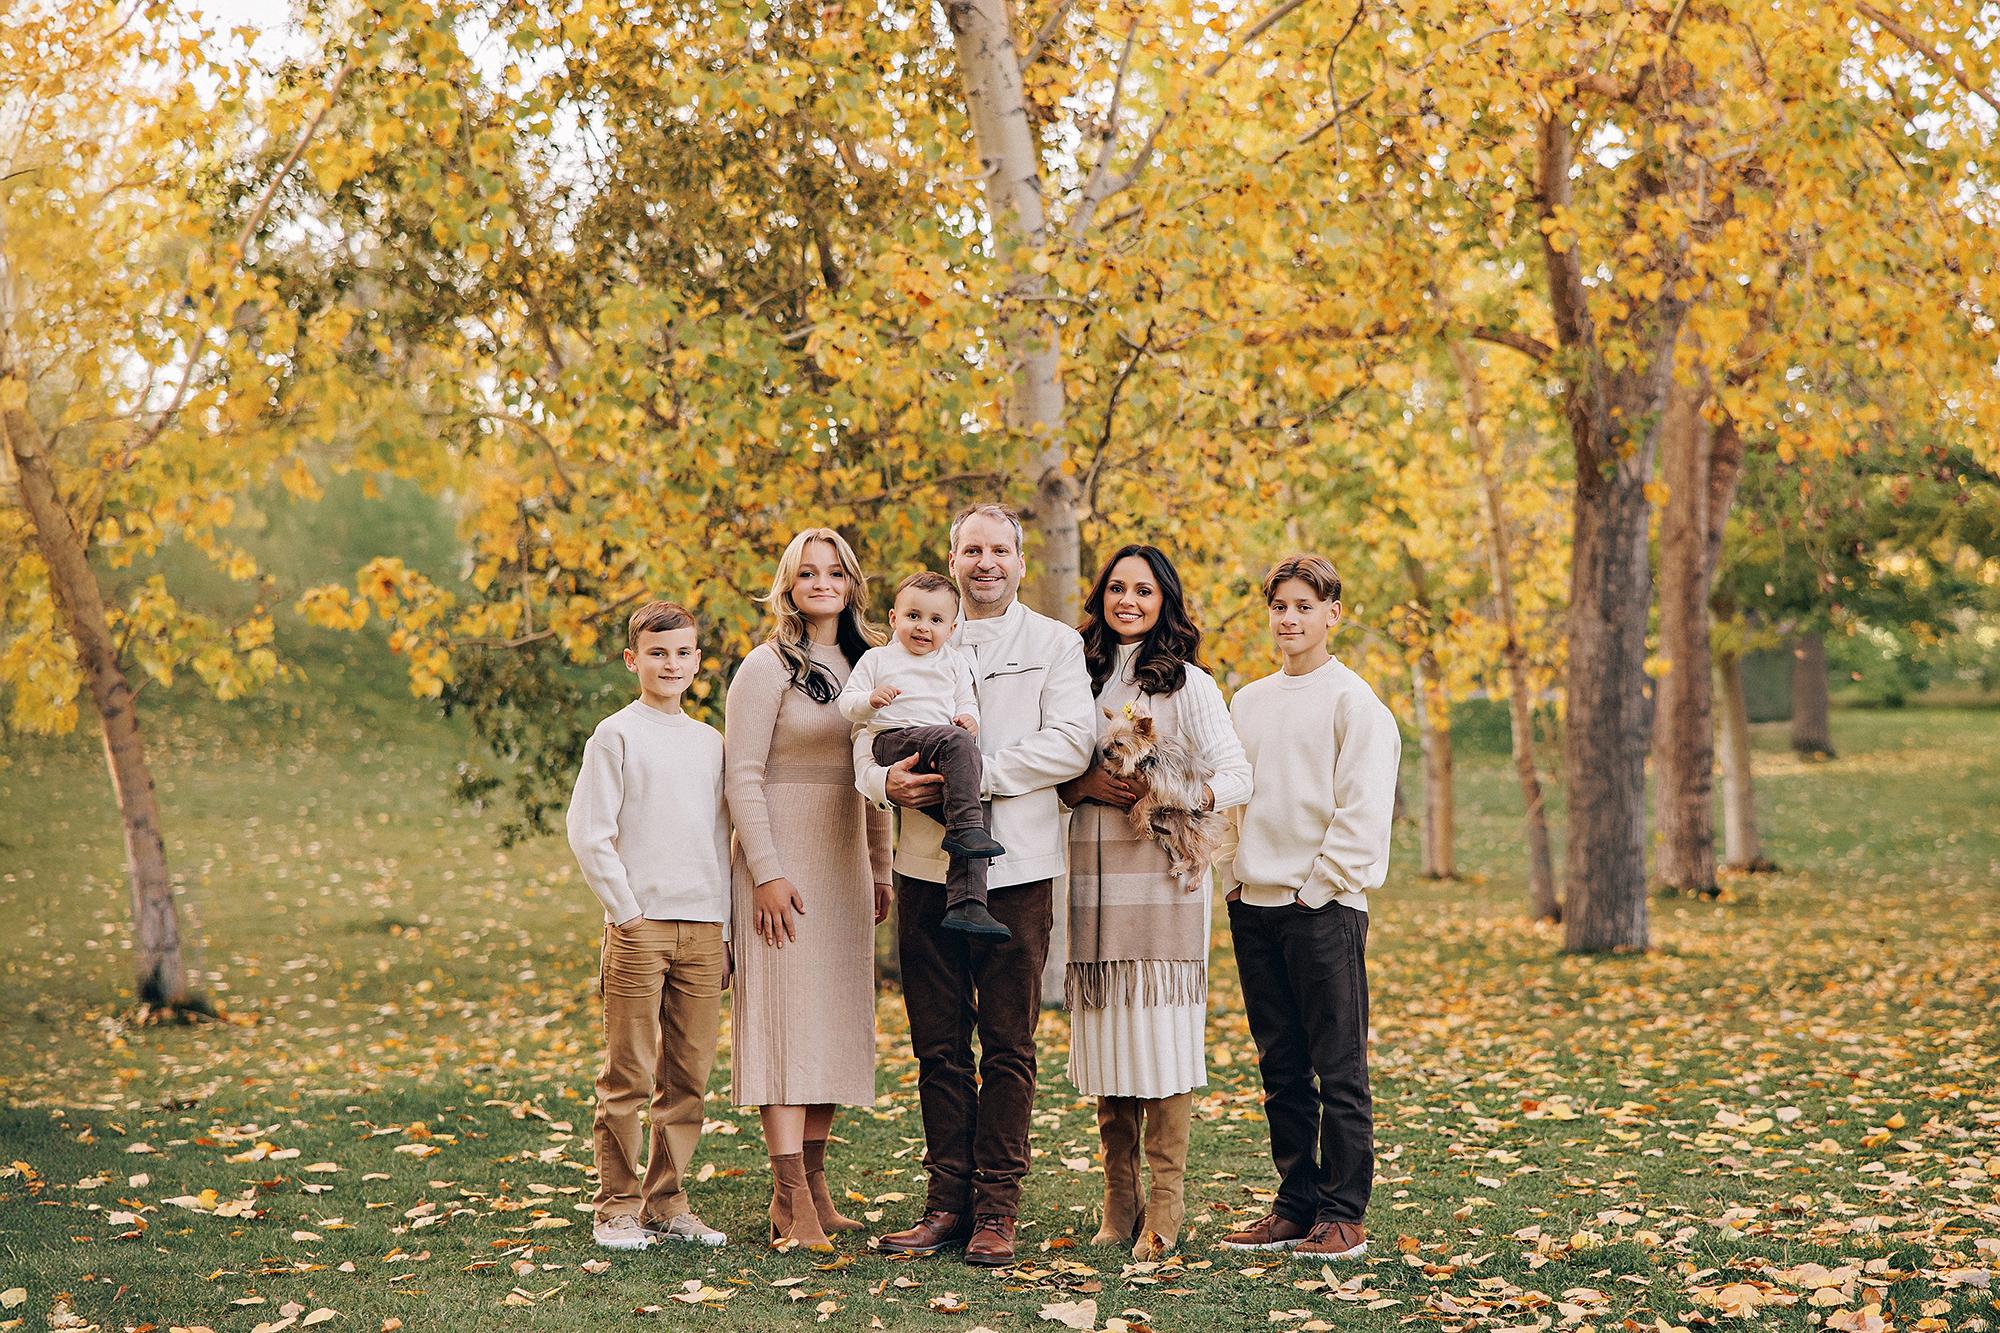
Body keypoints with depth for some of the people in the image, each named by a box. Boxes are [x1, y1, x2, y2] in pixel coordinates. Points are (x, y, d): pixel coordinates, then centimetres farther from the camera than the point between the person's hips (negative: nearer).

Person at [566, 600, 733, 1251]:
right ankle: (618, 1207, 6)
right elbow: (587, 833, -5)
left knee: (688, 1075, 6)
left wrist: (724, 930, 12)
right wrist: (626, 909, -9)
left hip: (703, 928, 5)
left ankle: (668, 1202, 15)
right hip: (639, 924, -5)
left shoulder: (710, 741, 14)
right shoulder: (617, 735, -1)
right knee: (628, 1076, -2)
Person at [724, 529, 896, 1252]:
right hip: (782, 865, -7)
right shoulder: (769, 666, -7)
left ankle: (813, 1185, 13)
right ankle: (790, 1201, -12)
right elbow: (743, 776, -12)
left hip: (845, 867, 7)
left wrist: (881, 870, 14)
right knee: (786, 1016, -10)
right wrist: (766, 873, -18)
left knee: (837, 1021, 7)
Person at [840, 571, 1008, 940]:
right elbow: (847, 703, 10)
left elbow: (966, 701, 22)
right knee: (957, 743, -35)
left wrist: (968, 716, -3)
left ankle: (965, 905, -19)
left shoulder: (955, 662, 24)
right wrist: (870, 700, -13)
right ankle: (965, 828, -40)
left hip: (941, 745, 4)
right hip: (894, 740, -4)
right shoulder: (877, 659, 15)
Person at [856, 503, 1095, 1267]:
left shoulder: (1054, 644, 7)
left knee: (1008, 1046, 0)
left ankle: (996, 1210, 5)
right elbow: (869, 737, 10)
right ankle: (947, 1201, 13)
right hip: (927, 867, 3)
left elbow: (1071, 743, -8)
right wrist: (886, 779, -14)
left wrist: (976, 773, -16)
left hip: (1014, 867, -3)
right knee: (938, 1045, 6)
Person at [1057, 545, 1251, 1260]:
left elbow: (1236, 778, -3)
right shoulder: (1083, 678, 14)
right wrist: (1085, 786, -8)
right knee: (1104, 1033, 3)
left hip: (1162, 875, -4)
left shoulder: (1188, 684, 2)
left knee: (1162, 1033, -7)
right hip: (1092, 877, 4)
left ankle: (1164, 1210, -2)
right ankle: (1118, 1206, 10)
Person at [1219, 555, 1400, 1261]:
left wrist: (1319, 885, -12)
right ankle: (1295, 1205, 16)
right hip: (1254, 907, 6)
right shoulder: (1248, 701, 15)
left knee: (1339, 1070, -2)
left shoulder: (1352, 699, -4)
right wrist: (1237, 877, 7)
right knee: (1281, 1068, 10)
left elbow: (1364, 808, -9)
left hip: (1322, 905, -6)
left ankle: (1343, 1215, 2)